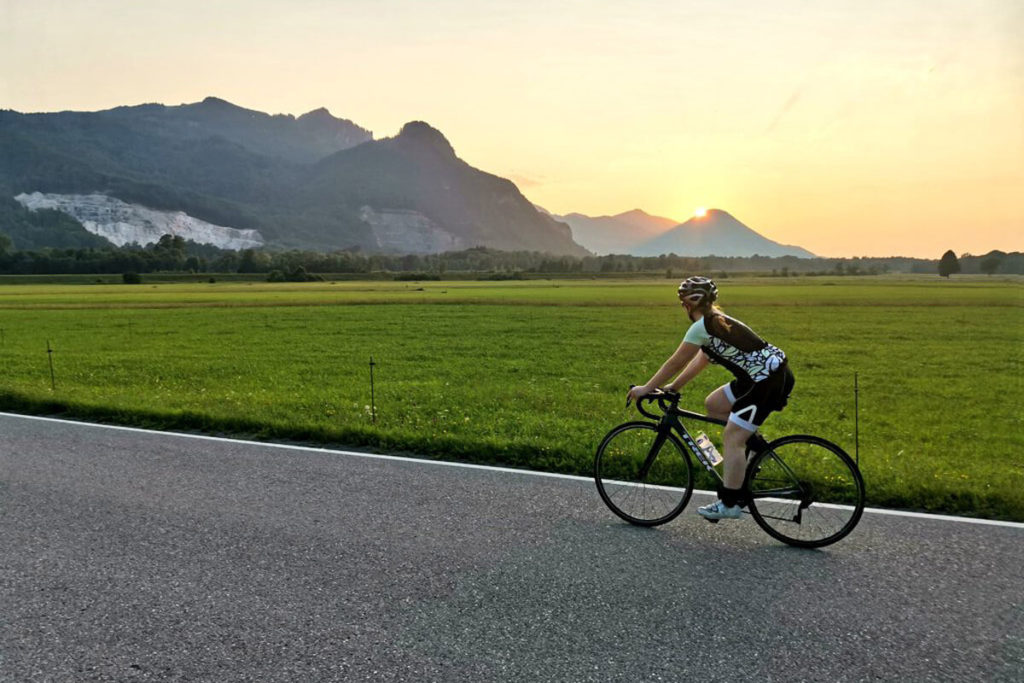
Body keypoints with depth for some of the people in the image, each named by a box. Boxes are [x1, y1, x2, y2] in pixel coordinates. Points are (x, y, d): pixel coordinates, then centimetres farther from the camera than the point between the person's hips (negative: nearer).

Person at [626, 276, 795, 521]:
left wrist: (646, 388, 0)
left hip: (770, 380, -10)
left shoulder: (703, 326, -13)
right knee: (713, 404, 16)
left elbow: (676, 362, -9)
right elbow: (700, 361, 21)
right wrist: (672, 387, 21)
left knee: (731, 437, -8)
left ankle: (730, 504, -3)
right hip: (765, 374, 10)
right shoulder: (716, 322, 16)